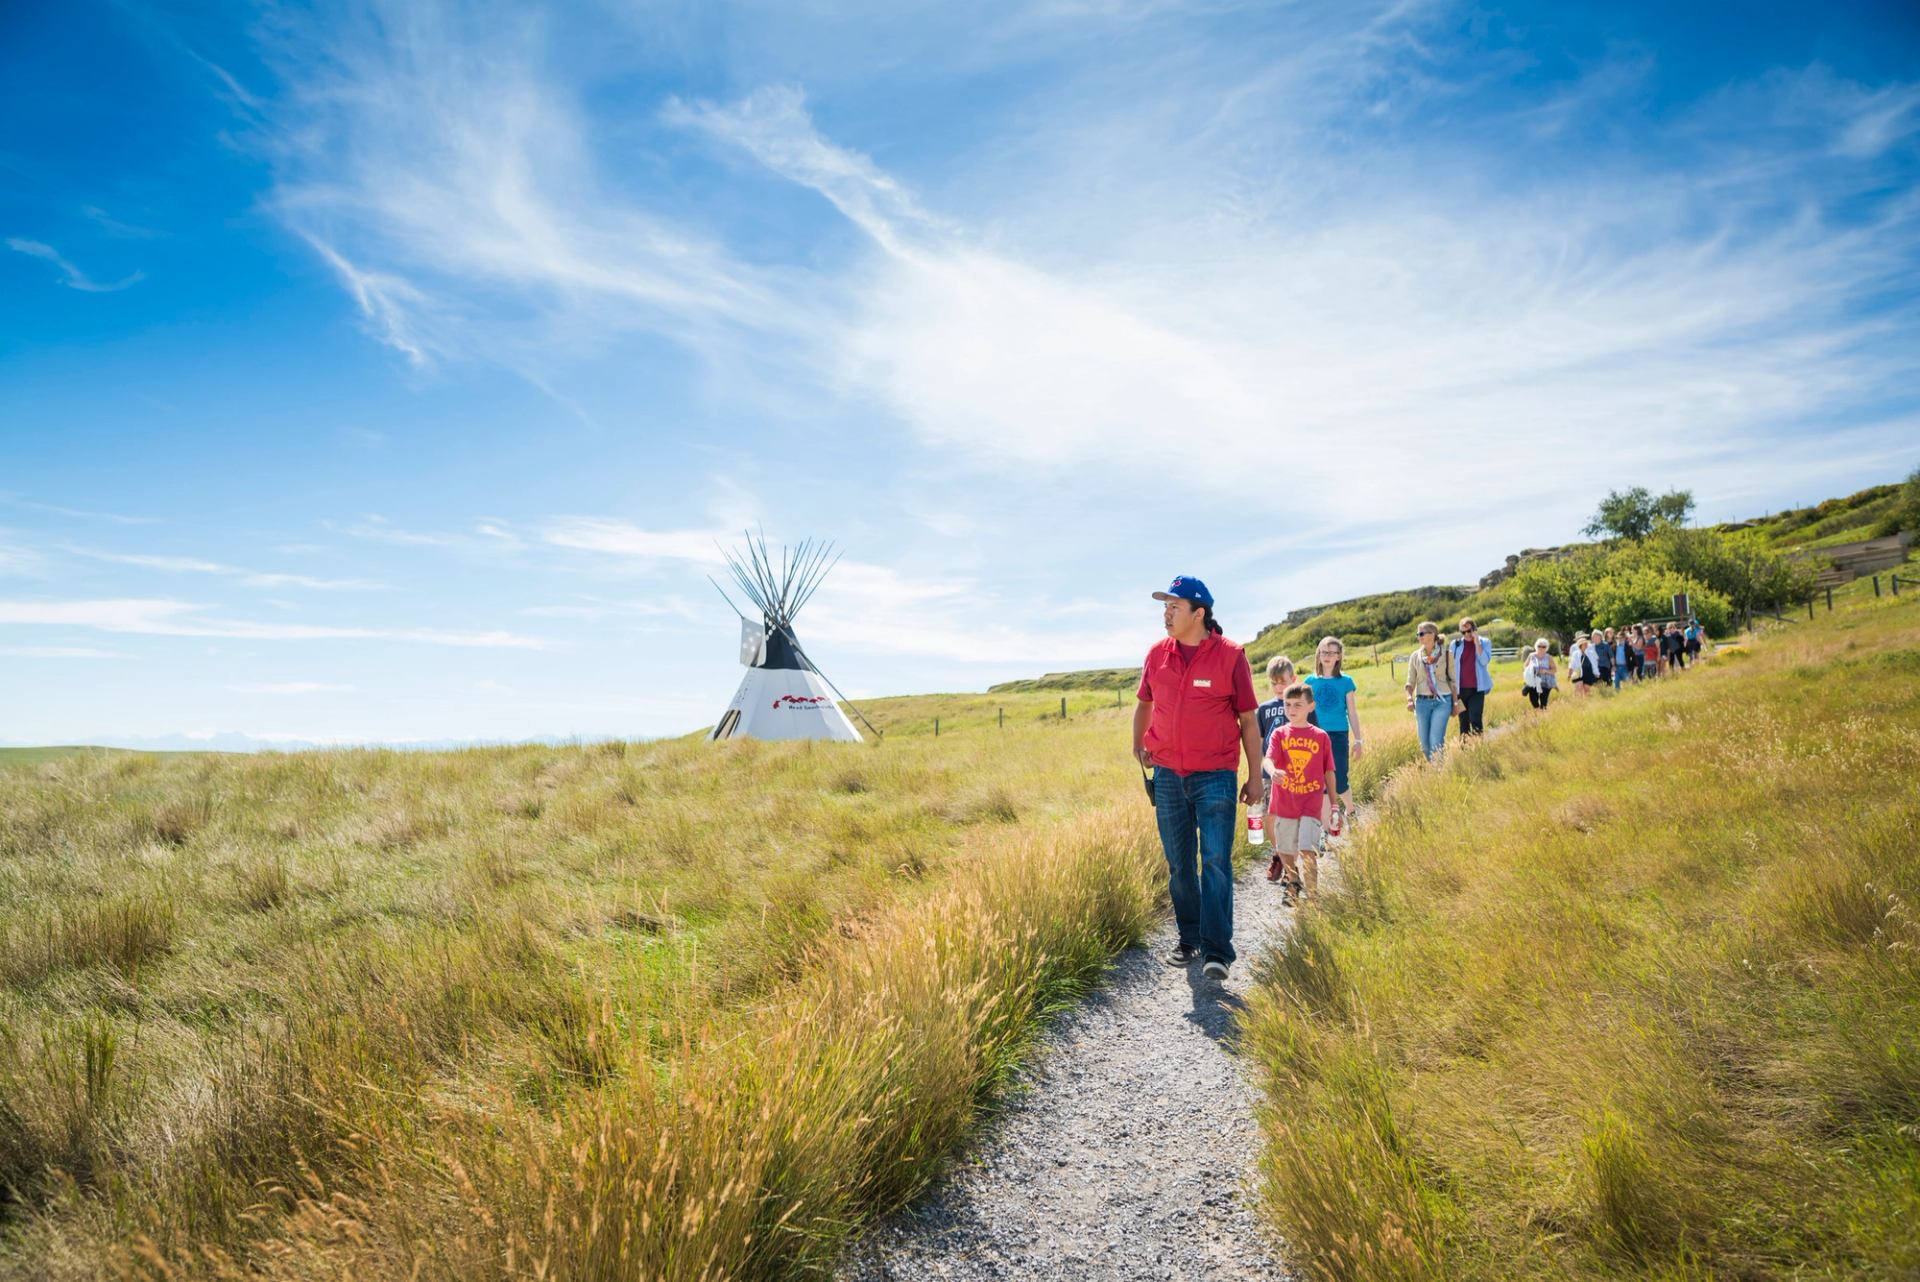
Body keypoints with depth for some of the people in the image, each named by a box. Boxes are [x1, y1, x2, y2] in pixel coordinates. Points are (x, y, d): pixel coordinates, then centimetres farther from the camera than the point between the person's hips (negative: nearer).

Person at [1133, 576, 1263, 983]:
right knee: (1179, 864, 10)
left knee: (1216, 861, -7)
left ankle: (1217, 950, -2)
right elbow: (1143, 703, 21)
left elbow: (1249, 719, -2)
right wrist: (1138, 745, 15)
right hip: (1168, 775, 4)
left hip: (1215, 776, -4)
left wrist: (1255, 776, -1)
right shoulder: (1157, 655, 3)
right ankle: (1188, 939, 23)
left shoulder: (1230, 656, -7)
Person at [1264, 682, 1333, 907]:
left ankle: (1312, 894, -2)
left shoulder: (1321, 737, 1)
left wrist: (1333, 803, 10)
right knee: (1284, 851, 13)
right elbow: (1269, 758, -15)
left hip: (1312, 804, -2)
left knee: (1307, 850, -14)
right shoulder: (1279, 734, 1)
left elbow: (1329, 771, 7)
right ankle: (1291, 883, 38)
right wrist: (1273, 771, -38)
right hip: (1284, 803, 2)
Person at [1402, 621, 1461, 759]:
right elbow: (1410, 681, 6)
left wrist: (1455, 702, 5)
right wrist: (1409, 698, -10)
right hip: (1422, 702, 3)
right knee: (1425, 743, 5)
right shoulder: (1415, 656, 6)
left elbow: (1452, 680, 6)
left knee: (1436, 742, -13)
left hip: (1442, 701, -3)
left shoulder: (1446, 654, 0)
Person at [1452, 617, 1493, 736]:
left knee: (1476, 720, -12)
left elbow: (1484, 661, -12)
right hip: (1460, 689, 2)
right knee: (1463, 722, 6)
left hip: (1477, 688, -2)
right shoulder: (1455, 644, 6)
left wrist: (1476, 642, -14)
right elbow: (1451, 666, 10)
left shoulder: (1484, 642, 3)